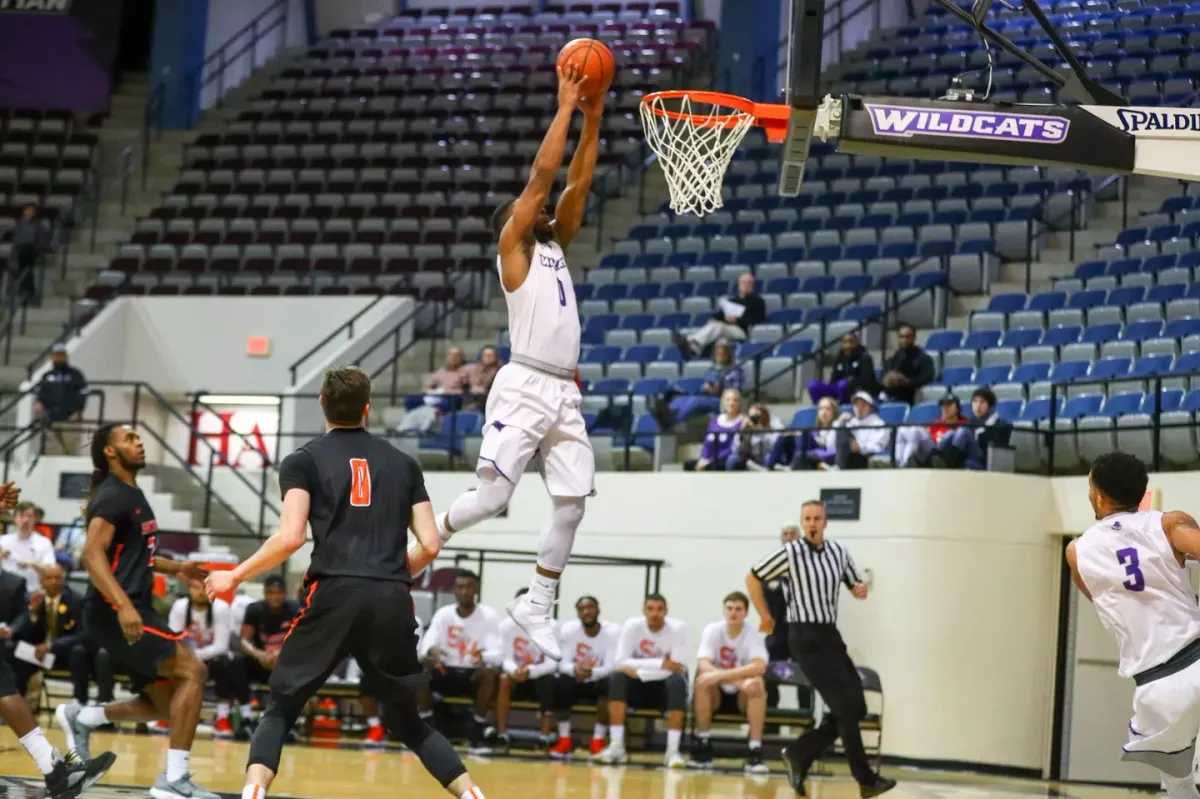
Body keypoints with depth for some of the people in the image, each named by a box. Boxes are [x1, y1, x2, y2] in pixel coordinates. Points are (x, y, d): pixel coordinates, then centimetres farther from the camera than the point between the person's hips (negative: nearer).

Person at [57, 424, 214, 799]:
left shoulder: (131, 494, 18)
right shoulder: (113, 496, -12)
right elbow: (92, 554, -25)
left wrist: (175, 568, 23)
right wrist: (123, 605, -36)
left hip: (131, 608, 10)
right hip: (115, 611, -10)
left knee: (167, 703, 10)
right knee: (193, 670, -17)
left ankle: (81, 718, 20)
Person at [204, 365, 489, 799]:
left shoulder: (304, 460, 9)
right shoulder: (403, 463, 18)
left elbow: (290, 538, -5)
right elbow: (430, 546, 13)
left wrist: (234, 576, 7)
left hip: (335, 595, -3)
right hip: (393, 601, 3)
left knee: (280, 708, 7)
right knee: (407, 721, 19)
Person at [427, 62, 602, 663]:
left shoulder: (555, 246, 22)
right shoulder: (514, 244, 3)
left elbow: (576, 186, 17)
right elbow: (542, 175, -5)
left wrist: (593, 121, 12)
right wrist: (566, 107, -1)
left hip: (564, 393, 7)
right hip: (525, 387, -7)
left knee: (572, 501, 2)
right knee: (491, 496, -10)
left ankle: (535, 607, 11)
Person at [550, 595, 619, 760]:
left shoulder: (613, 631, -15)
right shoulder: (568, 629, -10)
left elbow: (611, 667, -23)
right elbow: (563, 664, -15)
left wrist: (592, 672, -45)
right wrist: (574, 669, -41)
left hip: (599, 682, -1)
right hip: (576, 682, 1)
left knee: (609, 684, -35)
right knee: (562, 682, -32)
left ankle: (598, 741, -22)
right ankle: (564, 740, -18)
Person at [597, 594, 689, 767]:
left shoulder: (677, 629, -17)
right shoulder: (631, 626, -12)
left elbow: (679, 669, -25)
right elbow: (621, 662, -21)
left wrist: (637, 671, -29)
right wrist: (660, 664, -30)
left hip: (666, 687, -2)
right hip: (640, 688, 2)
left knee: (677, 681, -34)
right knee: (617, 677, -27)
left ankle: (672, 750, -34)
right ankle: (616, 746, -29)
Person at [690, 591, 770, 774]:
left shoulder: (753, 635, -11)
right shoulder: (712, 631, -8)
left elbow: (759, 667, -30)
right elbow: (703, 665, -23)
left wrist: (722, 675, -41)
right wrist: (738, 680, -36)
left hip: (742, 698, -1)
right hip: (717, 695, 1)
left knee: (756, 684, -32)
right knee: (703, 680, -31)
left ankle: (754, 753, -32)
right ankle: (703, 748, -24)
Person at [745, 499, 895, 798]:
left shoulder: (839, 552, 8)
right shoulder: (790, 553, -7)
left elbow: (855, 585, 19)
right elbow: (753, 578, 2)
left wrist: (860, 590, -5)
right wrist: (765, 617, 3)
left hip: (830, 635, 7)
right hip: (806, 637, -7)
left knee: (855, 707, 4)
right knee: (846, 706, -12)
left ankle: (799, 754, 16)